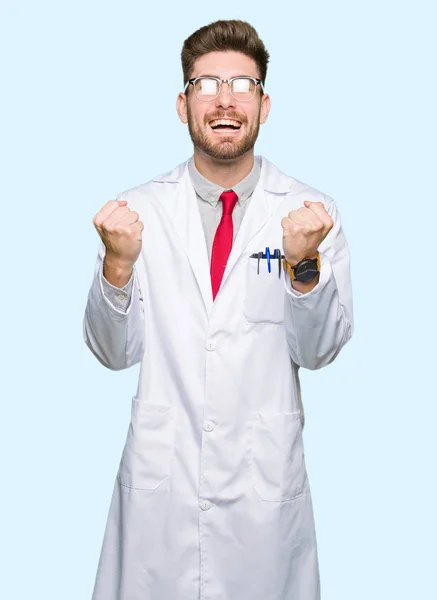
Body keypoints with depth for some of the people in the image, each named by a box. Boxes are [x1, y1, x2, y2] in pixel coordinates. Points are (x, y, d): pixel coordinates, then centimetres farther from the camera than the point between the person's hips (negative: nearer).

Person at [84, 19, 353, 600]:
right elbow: (114, 352, -1)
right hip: (159, 476, 1)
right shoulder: (139, 208, -1)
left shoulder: (312, 212, -3)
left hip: (265, 480, 0)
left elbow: (319, 351, -5)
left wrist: (304, 265, -22)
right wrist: (117, 264, -18)